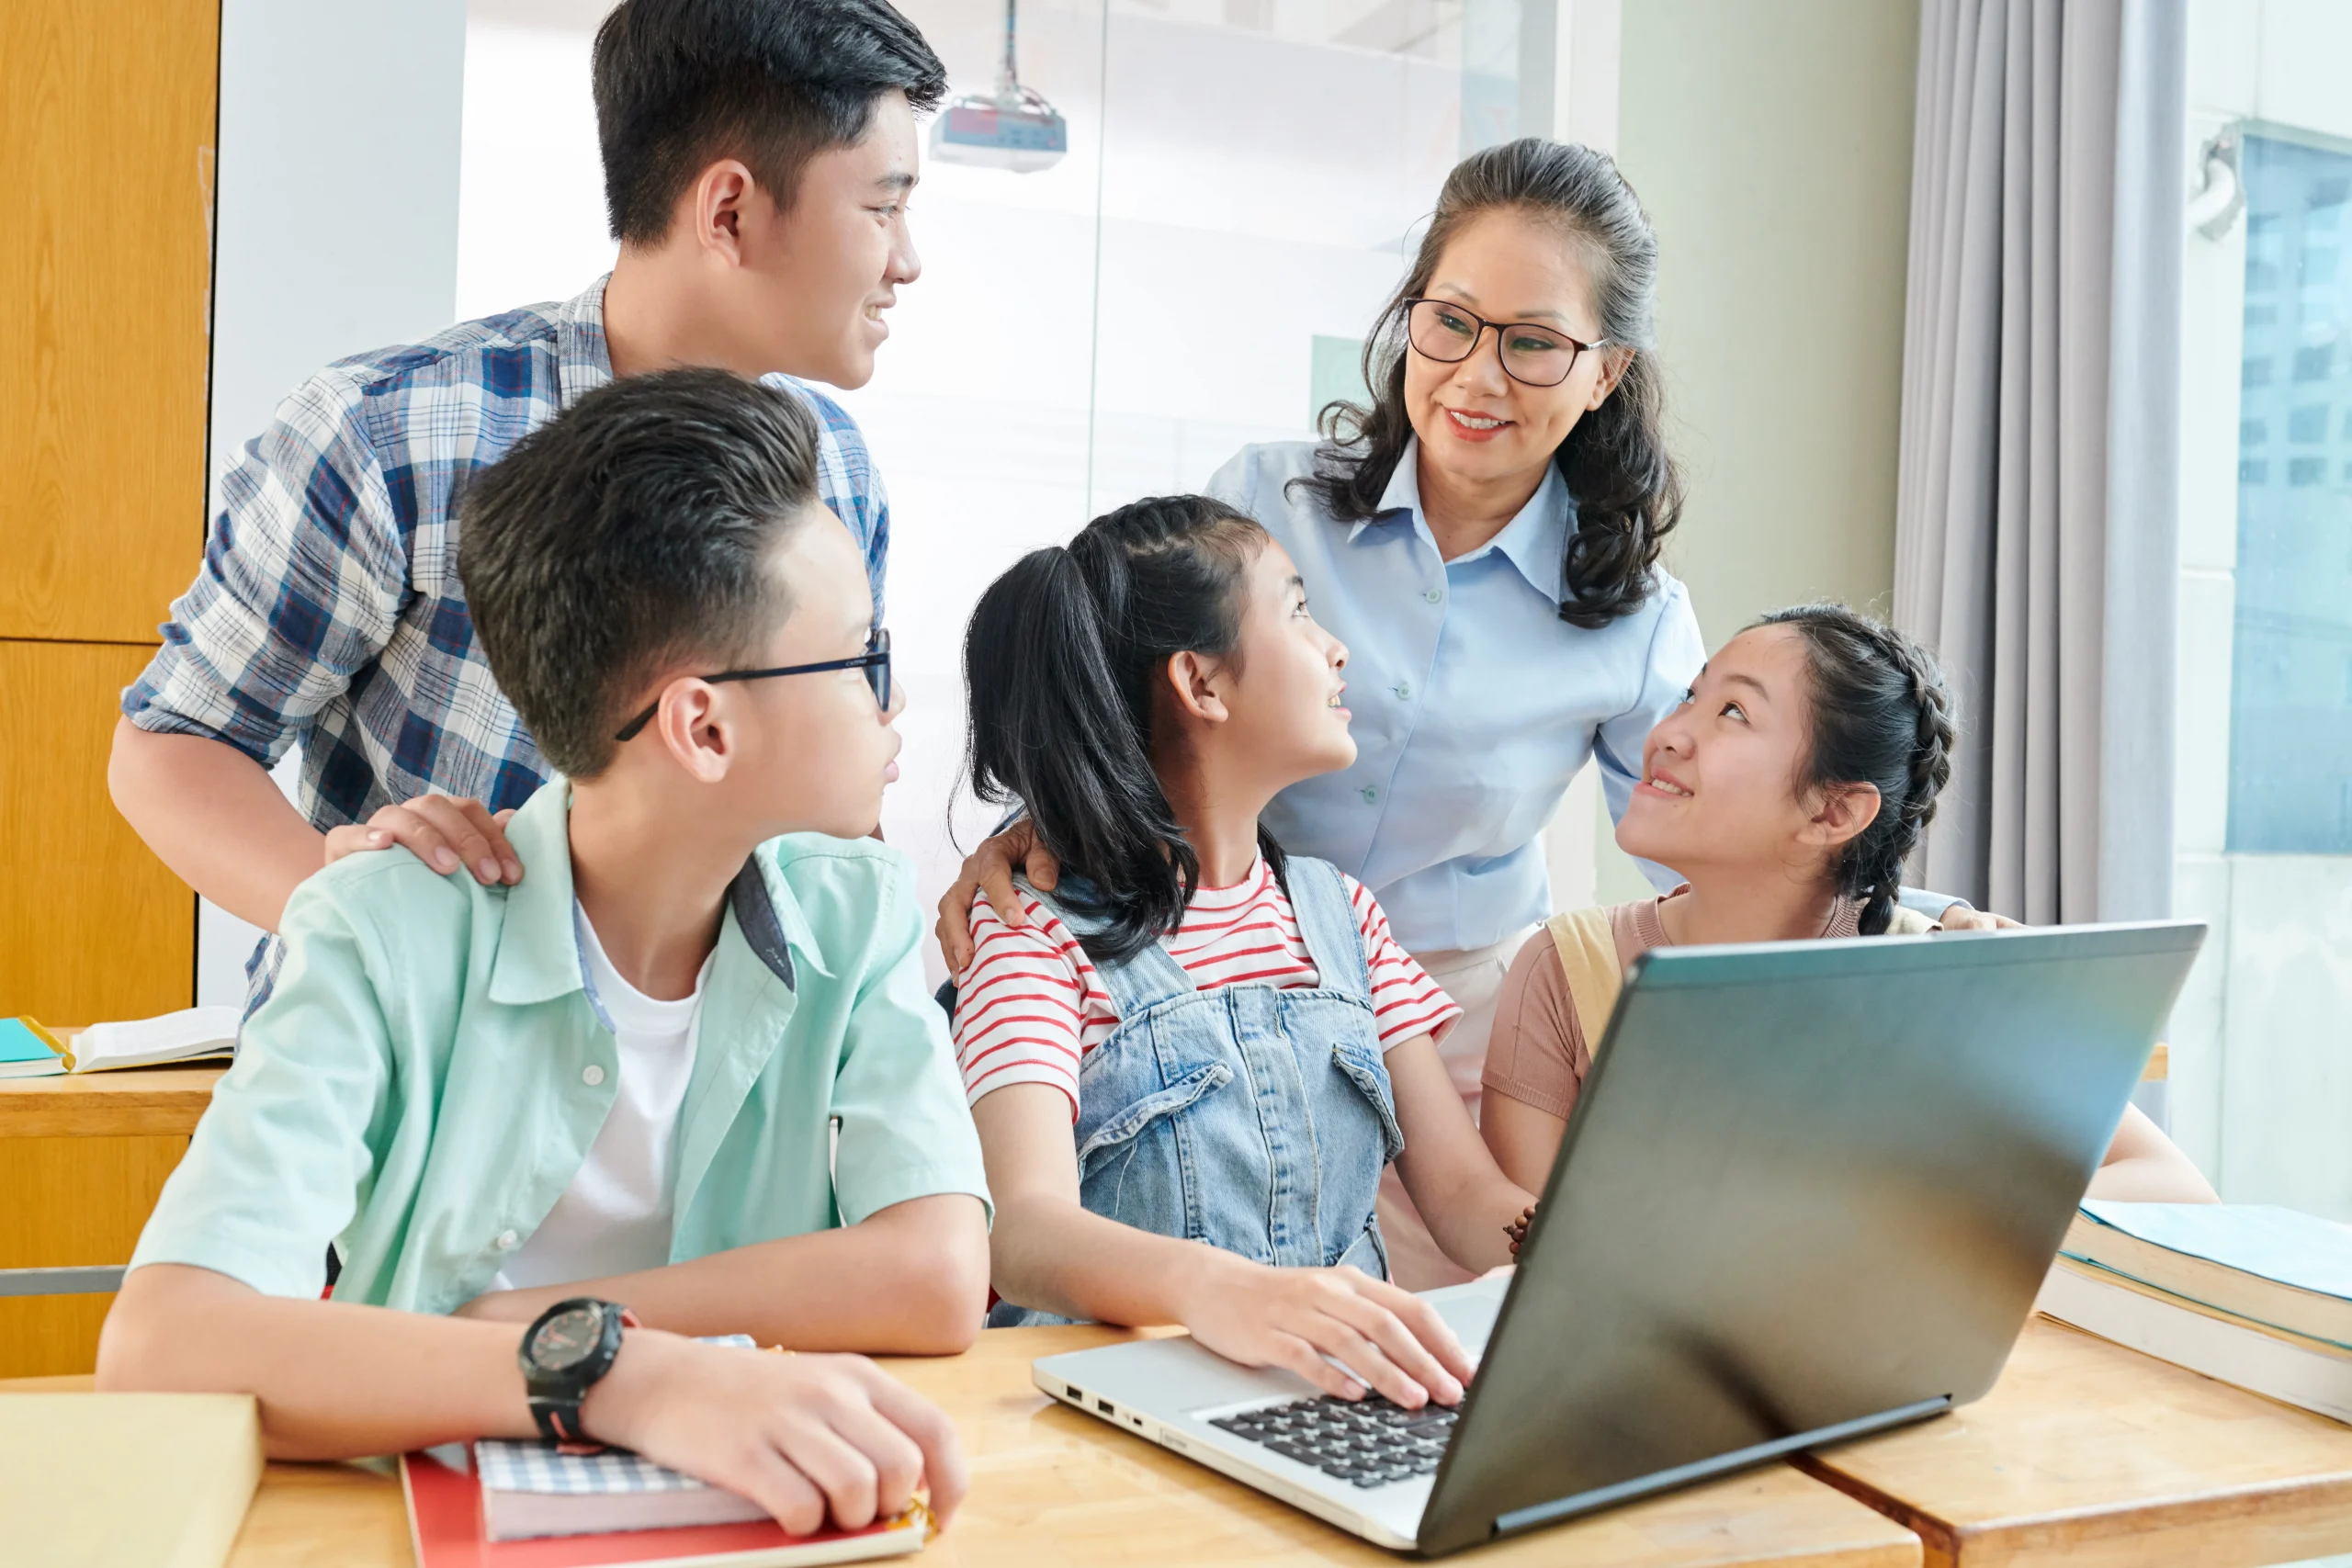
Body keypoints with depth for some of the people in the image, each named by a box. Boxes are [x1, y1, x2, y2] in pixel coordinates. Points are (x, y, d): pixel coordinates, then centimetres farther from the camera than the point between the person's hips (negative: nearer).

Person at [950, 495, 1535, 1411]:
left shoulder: (1340, 912, 15)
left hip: (1344, 1388, 4)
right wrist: (1214, 1286, -42)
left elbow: (1465, 1191, 7)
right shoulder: (1042, 932, -5)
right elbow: (1026, 1228, -21)